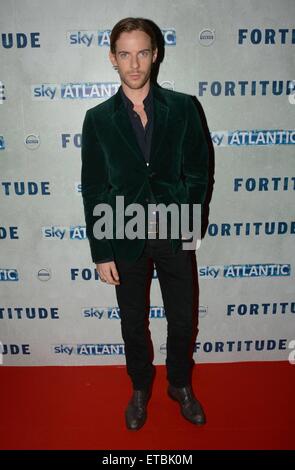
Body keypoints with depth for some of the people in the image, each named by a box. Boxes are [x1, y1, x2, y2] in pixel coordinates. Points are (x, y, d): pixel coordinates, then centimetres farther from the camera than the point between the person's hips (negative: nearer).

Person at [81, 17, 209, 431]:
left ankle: (180, 385, 41)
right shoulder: (98, 119, -4)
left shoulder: (182, 107, -4)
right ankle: (140, 388, 42)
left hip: (175, 237, 1)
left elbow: (198, 169, 2)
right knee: (133, 324, 16)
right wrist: (101, 253, -5)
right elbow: (93, 191, -3)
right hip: (127, 241, 0)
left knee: (182, 321, 14)